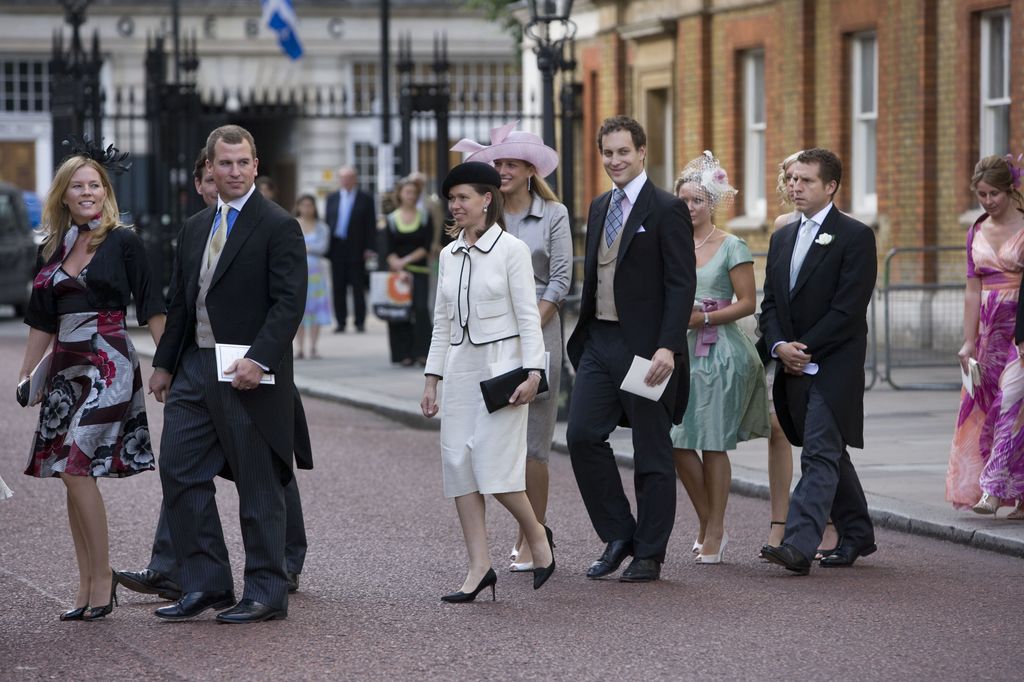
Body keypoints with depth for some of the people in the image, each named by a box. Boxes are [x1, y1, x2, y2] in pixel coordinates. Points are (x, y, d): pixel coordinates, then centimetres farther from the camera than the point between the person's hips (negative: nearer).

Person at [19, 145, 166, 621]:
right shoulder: (55, 247, 13)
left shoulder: (123, 242, -3)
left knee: (76, 467, -15)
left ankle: (103, 577, -6)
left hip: (108, 364, -6)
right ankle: (87, 584, 9)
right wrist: (25, 376, 17)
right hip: (65, 367, 6)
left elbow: (150, 308, -3)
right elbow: (43, 321, 18)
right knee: (72, 475, 5)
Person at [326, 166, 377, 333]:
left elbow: (371, 225, 0)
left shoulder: (365, 199, 3)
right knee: (338, 288, 3)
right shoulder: (332, 199, 14)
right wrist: (327, 247, 5)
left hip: (356, 250, -3)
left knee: (358, 288, -2)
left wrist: (369, 248, -8)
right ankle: (341, 322, 8)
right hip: (337, 248, 3)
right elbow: (327, 223, 13)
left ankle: (360, 322, 3)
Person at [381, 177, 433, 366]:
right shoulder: (392, 219, 8)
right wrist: (399, 270, -12)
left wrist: (406, 260, -9)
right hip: (397, 270, 1)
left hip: (419, 270, -1)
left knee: (421, 309, -15)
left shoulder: (425, 218, 7)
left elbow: (426, 247, 0)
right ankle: (404, 354, 2)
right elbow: (387, 251, 1)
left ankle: (422, 353, -17)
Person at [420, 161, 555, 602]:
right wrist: (432, 378, 12)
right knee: (458, 463, -1)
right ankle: (479, 569, 1)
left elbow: (527, 316, -7)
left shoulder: (511, 250, -4)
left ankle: (537, 535, 13)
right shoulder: (449, 256, 12)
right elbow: (442, 322, 16)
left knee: (494, 465, -12)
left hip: (501, 364, -6)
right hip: (460, 367, 6)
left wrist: (532, 372, -15)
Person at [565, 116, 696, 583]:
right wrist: (583, 333, 14)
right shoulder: (599, 208, 14)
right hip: (599, 341, 7)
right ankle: (619, 536, 13)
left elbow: (682, 284, -13)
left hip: (645, 347, -7)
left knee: (652, 452, 2)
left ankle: (649, 555, 10)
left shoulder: (667, 210, -9)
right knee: (582, 435, -1)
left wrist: (667, 347, -21)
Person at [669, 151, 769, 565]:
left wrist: (704, 318, -15)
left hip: (720, 352, -5)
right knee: (677, 441, -1)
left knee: (713, 444, -2)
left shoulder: (731, 247, -3)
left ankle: (715, 532, 7)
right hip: (680, 350, 5)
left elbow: (747, 302, -6)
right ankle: (707, 524, 16)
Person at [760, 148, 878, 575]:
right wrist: (780, 346, -5)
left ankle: (799, 546, -24)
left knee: (820, 456, -14)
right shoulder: (782, 238, 16)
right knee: (829, 455, 16)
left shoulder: (855, 236, -7)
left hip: (834, 364, -8)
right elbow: (770, 303, 13)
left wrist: (804, 348, -15)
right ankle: (857, 535, 28)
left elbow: (849, 308, -14)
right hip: (794, 366, 8)